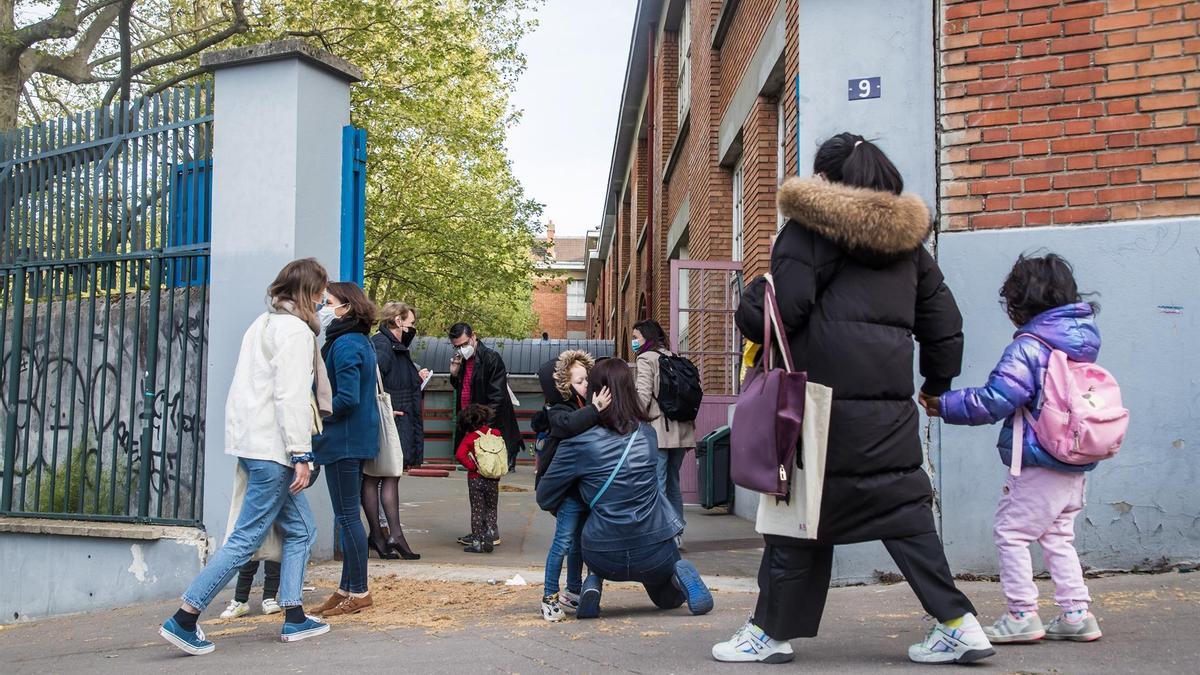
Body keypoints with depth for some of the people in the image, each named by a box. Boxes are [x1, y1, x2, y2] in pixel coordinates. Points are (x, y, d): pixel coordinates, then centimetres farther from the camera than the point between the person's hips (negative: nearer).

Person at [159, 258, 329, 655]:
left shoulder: (264, 324, 18)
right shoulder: (295, 330, -11)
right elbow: (291, 397, -18)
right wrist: (302, 455, -19)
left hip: (251, 440, 10)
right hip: (271, 448, -10)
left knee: (301, 530, 15)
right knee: (246, 540, -6)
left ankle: (294, 619, 18)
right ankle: (183, 621, -5)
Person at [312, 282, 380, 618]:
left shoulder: (345, 344, -16)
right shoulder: (360, 341, 14)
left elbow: (347, 398, -23)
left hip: (344, 441, -10)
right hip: (357, 438, 10)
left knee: (347, 516, -3)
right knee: (348, 515, 15)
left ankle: (358, 592, 4)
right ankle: (348, 588, 23)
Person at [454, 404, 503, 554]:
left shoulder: (469, 437, -8)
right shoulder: (496, 434, 0)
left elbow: (459, 454, -21)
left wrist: (472, 466, -12)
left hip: (475, 478, -2)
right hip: (493, 479, 2)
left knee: (477, 510, 7)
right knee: (491, 508, 16)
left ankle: (476, 542, 7)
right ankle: (490, 531, -5)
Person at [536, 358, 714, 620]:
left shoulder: (578, 442, -11)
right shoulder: (648, 434, 1)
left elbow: (545, 499, -1)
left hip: (604, 557, -1)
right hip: (655, 554, 2)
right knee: (669, 599, 32)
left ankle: (594, 582, 6)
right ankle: (680, 574, -3)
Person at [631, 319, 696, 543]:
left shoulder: (646, 358, -3)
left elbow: (643, 396, -14)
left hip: (658, 430, -7)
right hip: (680, 429, 7)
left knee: (656, 484, -7)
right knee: (673, 483, 15)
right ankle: (677, 532, 18)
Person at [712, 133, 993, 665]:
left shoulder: (810, 229, -3)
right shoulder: (907, 238, 16)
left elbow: (776, 312, -13)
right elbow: (943, 322, 20)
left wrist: (749, 307, 10)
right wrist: (937, 383, 33)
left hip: (825, 396, -5)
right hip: (891, 407, 6)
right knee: (904, 510, 11)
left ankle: (771, 630, 13)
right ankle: (959, 625, 8)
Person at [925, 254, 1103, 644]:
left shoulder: (1028, 347, -16)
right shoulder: (1083, 342, 10)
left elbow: (993, 401, -20)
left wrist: (945, 406, -9)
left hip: (1040, 465, -9)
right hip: (1075, 465, 9)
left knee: (1011, 532, 1)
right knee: (1058, 537, 17)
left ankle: (1023, 615, 2)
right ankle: (1077, 613, 17)